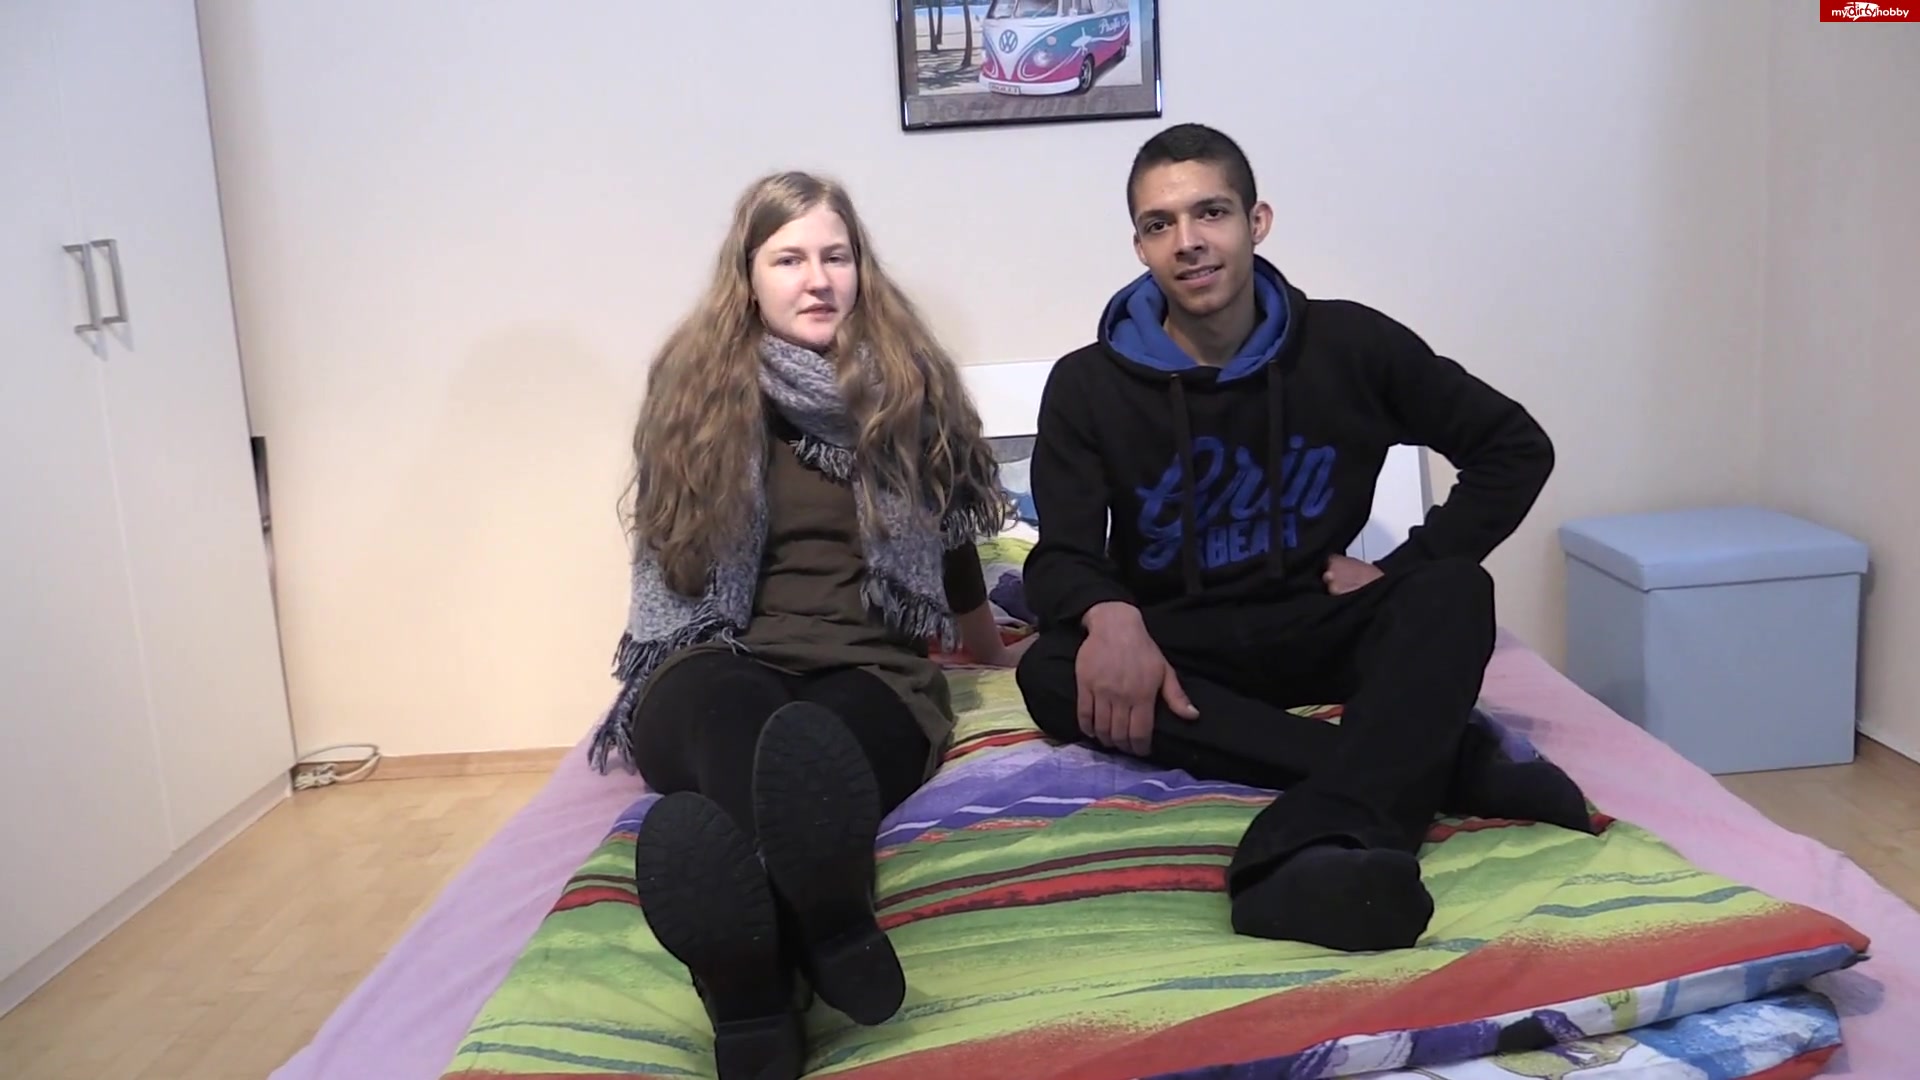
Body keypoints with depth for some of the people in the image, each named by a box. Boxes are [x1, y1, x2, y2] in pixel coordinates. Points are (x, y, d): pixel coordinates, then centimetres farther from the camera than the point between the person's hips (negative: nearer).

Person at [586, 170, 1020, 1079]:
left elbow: (949, 544, 25)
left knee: (816, 747, -40)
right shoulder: (696, 386, 11)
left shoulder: (907, 385, 12)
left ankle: (755, 994, -68)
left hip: (873, 672, 1)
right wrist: (649, 685, 14)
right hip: (720, 666, 0)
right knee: (731, 709, -42)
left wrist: (996, 657, 36)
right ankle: (823, 930, -72)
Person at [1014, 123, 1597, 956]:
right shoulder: (1087, 386, -5)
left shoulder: (1349, 344, -3)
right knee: (1053, 673, -33)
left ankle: (1320, 844, -56)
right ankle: (1433, 764, -36)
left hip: (1320, 628, 1)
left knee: (1454, 592, -30)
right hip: (1183, 643, 0)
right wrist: (1109, 615, -36)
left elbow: (1517, 448, 5)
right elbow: (1061, 556, -12)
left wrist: (1405, 570, -6)